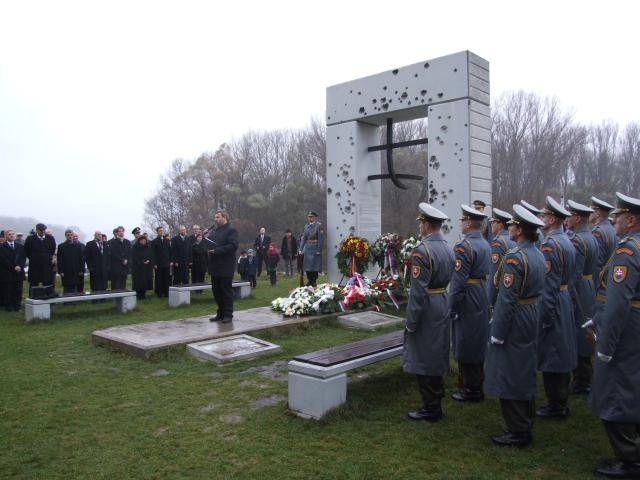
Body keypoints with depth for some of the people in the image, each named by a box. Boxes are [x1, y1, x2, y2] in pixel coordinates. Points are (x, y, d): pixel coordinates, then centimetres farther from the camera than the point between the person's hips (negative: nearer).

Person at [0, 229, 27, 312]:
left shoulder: (20, 246, 14)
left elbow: (23, 258, 8)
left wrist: (19, 266, -10)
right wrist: (13, 267, -12)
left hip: (19, 271, 3)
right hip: (7, 273, -3)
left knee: (18, 290, 3)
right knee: (7, 290, -1)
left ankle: (16, 306, 8)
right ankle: (8, 306, 7)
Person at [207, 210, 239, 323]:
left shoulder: (231, 230, -8)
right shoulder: (214, 231, 19)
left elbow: (233, 246, -20)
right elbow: (210, 244, 23)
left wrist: (217, 250, -21)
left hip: (226, 267, -8)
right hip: (215, 267, 8)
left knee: (226, 291, -1)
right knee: (216, 291, 11)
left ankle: (228, 315, 7)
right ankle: (221, 314, 21)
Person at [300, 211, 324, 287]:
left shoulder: (319, 225, -6)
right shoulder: (306, 226, 12)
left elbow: (321, 239, -11)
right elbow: (303, 238, 12)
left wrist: (319, 250, -16)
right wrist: (301, 249, 6)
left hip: (315, 248, -5)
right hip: (307, 248, 5)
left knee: (315, 264, -1)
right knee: (307, 264, 8)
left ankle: (314, 281, 10)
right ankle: (309, 280, 20)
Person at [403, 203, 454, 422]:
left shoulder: (422, 251, -19)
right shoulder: (448, 248, 7)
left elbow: (418, 291, -21)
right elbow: (451, 281, 9)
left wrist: (411, 322, -15)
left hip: (426, 309, -9)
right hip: (443, 305, 9)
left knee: (423, 358, 3)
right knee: (437, 356, 18)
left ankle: (430, 409, 13)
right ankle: (436, 401, 31)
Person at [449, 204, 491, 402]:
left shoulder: (464, 246, -19)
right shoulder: (485, 244, 9)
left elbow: (458, 281, -22)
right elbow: (488, 274, 12)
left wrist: (452, 308, -16)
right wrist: (487, 300, 17)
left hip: (467, 301, -9)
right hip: (483, 298, 9)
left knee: (465, 346, 1)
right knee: (478, 342, 18)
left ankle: (471, 390, 10)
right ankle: (477, 385, 30)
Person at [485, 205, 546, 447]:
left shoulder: (514, 257, -22)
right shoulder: (538, 254, 6)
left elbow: (507, 299, -23)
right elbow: (539, 290, 11)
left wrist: (497, 333, -17)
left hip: (514, 323, -9)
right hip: (531, 320, 9)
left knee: (509, 377, 2)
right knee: (526, 374, 19)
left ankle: (517, 433, 12)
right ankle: (526, 423, 32)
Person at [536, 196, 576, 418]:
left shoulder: (549, 244, -19)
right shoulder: (567, 241, 10)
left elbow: (547, 283, -22)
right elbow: (568, 277, 14)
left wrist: (546, 317, -19)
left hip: (551, 304, -9)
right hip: (565, 302, 10)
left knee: (550, 356, 1)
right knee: (562, 354, 16)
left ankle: (555, 406, 11)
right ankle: (561, 402, 28)